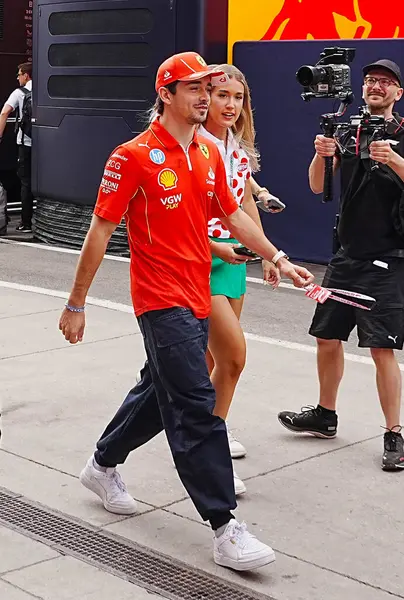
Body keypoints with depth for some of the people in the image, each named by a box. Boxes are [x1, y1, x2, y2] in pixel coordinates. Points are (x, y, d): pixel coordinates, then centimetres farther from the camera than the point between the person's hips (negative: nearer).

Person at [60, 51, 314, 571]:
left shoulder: (209, 154, 9)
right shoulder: (134, 156, -12)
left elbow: (232, 215, 21)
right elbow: (100, 231, -9)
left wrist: (278, 260, 16)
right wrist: (75, 305, -7)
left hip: (198, 299, 8)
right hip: (162, 300, -8)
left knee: (160, 393, 20)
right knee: (197, 409, -10)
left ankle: (102, 466, 43)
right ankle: (224, 529, -5)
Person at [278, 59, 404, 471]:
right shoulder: (347, 134, 7)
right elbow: (317, 186, 1)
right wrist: (321, 155, -18)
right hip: (347, 256, 5)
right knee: (327, 338, 13)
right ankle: (325, 416, 32)